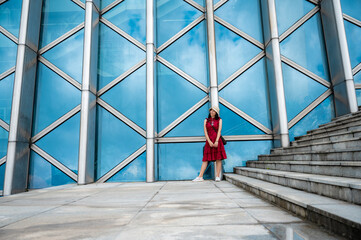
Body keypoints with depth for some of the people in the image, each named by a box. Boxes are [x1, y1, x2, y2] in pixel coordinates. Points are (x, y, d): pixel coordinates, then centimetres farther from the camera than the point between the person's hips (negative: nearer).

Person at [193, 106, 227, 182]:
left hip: (217, 141, -1)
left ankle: (217, 176, 3)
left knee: (218, 158, -3)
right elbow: (205, 131, 3)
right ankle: (200, 177, -2)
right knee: (206, 159, -1)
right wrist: (209, 141, -9)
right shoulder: (206, 120, 12)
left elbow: (219, 131, -2)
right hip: (209, 141, 1)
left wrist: (216, 141, -13)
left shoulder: (219, 120, 9)